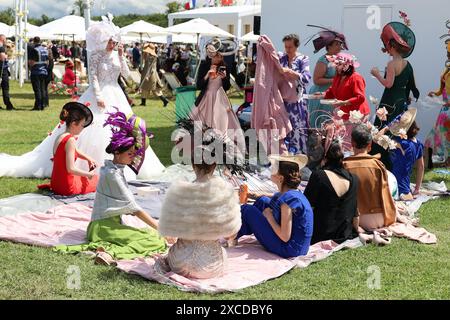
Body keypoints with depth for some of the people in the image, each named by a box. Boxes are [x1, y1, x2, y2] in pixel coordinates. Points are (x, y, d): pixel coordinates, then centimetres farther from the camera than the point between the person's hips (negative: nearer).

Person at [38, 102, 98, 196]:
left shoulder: (59, 137, 8)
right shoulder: (71, 140, -21)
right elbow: (71, 168, -24)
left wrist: (89, 159, 10)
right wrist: (88, 174, -12)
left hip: (55, 184, 8)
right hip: (67, 188, -8)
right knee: (98, 180, 15)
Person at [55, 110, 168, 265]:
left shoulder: (116, 169, 15)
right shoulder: (112, 174, -14)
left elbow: (128, 206, 17)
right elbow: (132, 206, -16)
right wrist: (157, 226, -15)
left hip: (112, 222, 10)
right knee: (154, 241, -19)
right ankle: (110, 252, -31)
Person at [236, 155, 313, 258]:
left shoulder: (288, 199, -25)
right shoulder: (295, 193, 2)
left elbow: (285, 237, -25)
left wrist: (269, 217, -11)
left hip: (288, 250, -9)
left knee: (248, 210, -2)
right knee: (263, 201, 17)